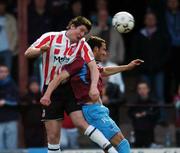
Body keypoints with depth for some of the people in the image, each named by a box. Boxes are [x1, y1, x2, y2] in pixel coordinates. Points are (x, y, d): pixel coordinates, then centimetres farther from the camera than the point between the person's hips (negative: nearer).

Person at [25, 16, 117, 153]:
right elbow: (28, 53, -1)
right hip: (51, 90, 0)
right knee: (53, 136, -2)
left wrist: (94, 87, -29)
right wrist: (41, 50, -24)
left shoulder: (82, 44, 0)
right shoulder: (51, 37, -2)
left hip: (70, 89, 0)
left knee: (81, 123, -20)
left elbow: (93, 66, -11)